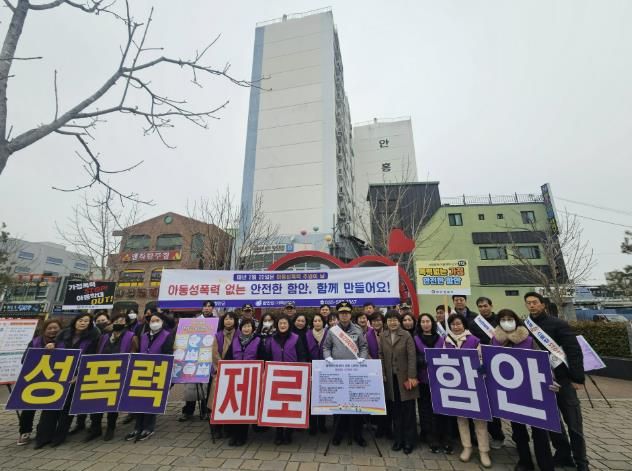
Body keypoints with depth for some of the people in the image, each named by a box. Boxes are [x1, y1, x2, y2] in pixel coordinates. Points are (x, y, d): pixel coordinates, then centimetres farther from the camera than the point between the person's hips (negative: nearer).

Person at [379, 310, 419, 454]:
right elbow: (381, 356, 5)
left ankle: (409, 441, 23)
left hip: (404, 377, -3)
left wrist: (412, 377, -14)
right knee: (394, 411, 10)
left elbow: (412, 357, -10)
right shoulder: (382, 336, 3)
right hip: (390, 378, 3)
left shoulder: (407, 336, -7)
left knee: (408, 411, 8)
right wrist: (382, 374, 0)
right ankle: (398, 439, 26)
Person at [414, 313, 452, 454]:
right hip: (423, 379, -1)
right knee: (426, 409, 5)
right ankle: (431, 439, 17)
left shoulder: (439, 338, 8)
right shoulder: (415, 339, 1)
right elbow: (414, 358, -2)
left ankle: (445, 440, 13)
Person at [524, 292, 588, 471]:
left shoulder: (558, 324, -9)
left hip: (562, 378, -3)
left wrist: (577, 378, -12)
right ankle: (563, 455, 30)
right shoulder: (524, 326, -1)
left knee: (573, 422, 5)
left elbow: (575, 351, -9)